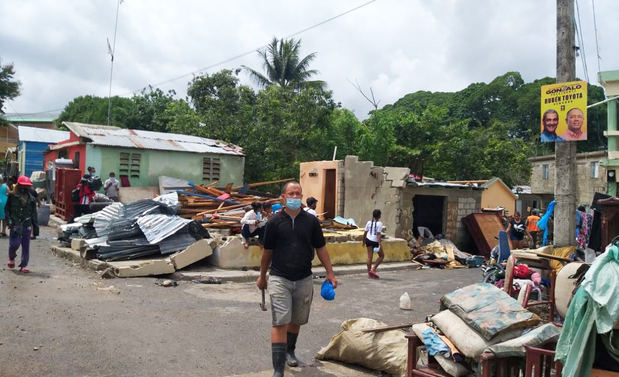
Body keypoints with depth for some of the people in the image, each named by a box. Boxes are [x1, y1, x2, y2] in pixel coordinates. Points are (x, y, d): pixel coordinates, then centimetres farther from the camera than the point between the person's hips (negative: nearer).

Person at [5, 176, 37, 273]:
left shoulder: (31, 198, 8)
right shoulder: (12, 196, 2)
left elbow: (34, 214, 12)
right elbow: (7, 209, 4)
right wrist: (9, 221, -8)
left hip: (27, 225, 3)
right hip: (15, 224, -2)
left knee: (26, 246, 3)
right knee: (15, 243, -7)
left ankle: (23, 266, 10)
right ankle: (11, 258, 25)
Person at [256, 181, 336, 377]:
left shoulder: (311, 221, 3)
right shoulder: (275, 222, -1)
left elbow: (321, 249, 9)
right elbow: (267, 251, 8)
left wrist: (330, 273, 6)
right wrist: (262, 276, 14)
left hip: (304, 280, 3)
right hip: (279, 279, -3)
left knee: (296, 320, 17)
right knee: (280, 322, -10)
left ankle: (290, 351, 42)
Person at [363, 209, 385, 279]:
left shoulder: (369, 222, 4)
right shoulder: (379, 223, -11)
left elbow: (365, 233, 7)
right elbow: (378, 234, -17)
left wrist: (363, 241, 20)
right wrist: (379, 244, -18)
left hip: (368, 240, 5)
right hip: (375, 241, -5)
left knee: (370, 256, 9)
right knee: (382, 255, 13)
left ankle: (369, 273, 11)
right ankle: (373, 269, 4)